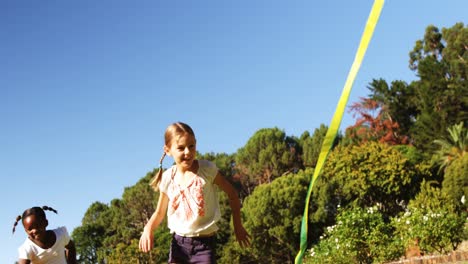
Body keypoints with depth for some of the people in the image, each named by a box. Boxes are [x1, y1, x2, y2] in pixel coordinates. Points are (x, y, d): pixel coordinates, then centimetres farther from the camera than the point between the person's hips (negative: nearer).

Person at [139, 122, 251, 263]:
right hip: (178, 242, 3)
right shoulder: (167, 178, -2)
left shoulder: (207, 169, -10)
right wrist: (148, 228, -11)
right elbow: (159, 213, 10)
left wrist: (238, 226, 3)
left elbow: (231, 193, 1)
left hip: (205, 242, -3)